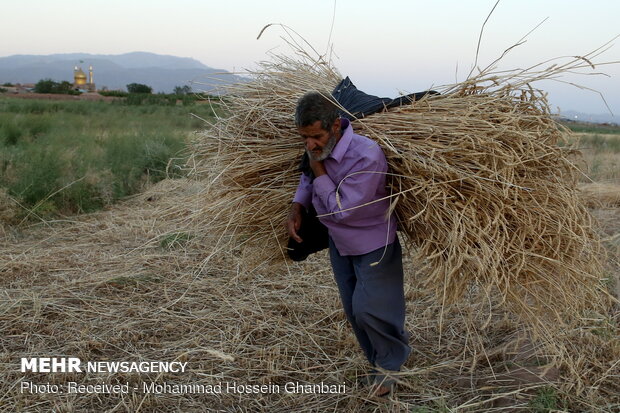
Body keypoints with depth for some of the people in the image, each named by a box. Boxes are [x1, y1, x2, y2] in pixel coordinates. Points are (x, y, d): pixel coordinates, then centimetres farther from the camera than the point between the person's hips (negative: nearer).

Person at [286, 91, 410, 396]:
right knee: (353, 311, 15)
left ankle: (391, 363, 23)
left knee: (368, 309, -6)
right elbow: (308, 177, 12)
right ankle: (380, 363, 36)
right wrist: (296, 208, -3)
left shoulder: (366, 157, -33)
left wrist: (318, 167, -26)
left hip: (373, 244, -7)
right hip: (339, 242, 7)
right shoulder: (315, 148, -11)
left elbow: (339, 210, -30)